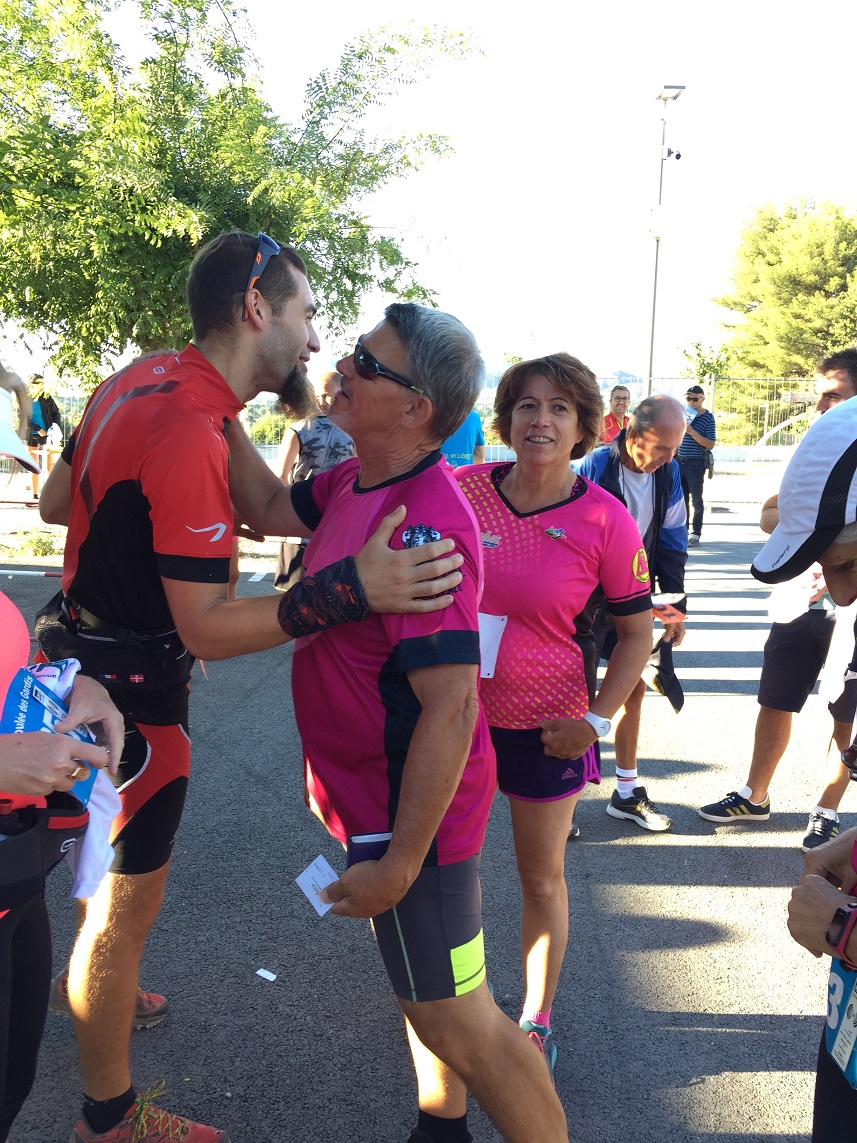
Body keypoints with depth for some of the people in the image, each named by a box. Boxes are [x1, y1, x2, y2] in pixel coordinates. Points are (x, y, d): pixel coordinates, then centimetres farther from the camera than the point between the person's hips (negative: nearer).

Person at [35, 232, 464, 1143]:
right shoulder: (190, 435, -29)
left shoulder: (141, 376, 1)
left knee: (111, 857, 29)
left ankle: (95, 992, 55)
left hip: (85, 647, 10)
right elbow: (206, 627, -30)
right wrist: (352, 589, -41)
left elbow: (56, 501, 11)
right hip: (131, 689, -10)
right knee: (126, 901, 7)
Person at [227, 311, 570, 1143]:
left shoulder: (422, 527, -30)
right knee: (424, 995, 28)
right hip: (371, 792, 10)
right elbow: (269, 510, 15)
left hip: (410, 808, -10)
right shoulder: (358, 480, -1)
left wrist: (398, 865, -24)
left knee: (458, 1023, 6)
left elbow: (450, 710, -30)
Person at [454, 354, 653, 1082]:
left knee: (543, 878, 14)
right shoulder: (461, 490, -8)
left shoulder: (604, 520, -13)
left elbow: (637, 631, -4)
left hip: (547, 723, -2)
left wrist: (598, 720, -11)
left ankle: (536, 1021, 36)